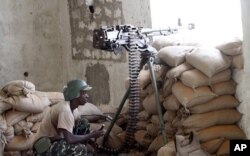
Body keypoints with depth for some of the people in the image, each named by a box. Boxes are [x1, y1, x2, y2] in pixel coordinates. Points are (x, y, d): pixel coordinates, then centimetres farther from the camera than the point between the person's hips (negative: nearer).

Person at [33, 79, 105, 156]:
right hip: (46, 150, -10)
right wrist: (91, 135, -19)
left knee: (84, 123, 5)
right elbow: (69, 139, -31)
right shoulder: (65, 110, -24)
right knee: (81, 149, -28)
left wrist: (90, 140, 2)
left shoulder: (70, 107, 4)